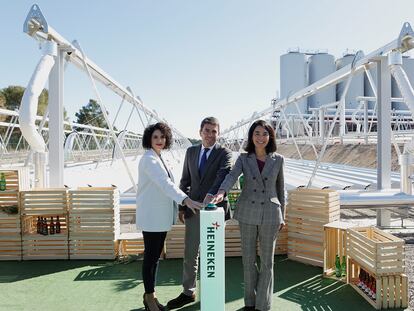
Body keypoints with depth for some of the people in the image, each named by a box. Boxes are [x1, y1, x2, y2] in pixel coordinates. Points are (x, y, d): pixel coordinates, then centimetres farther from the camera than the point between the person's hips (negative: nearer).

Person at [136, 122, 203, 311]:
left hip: (161, 216, 9)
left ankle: (150, 295, 26)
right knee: (151, 256, 2)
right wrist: (185, 199, -41)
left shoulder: (159, 159, 13)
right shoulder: (149, 159, -16)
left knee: (155, 256, 15)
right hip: (151, 216, -9)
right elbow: (164, 183, -30)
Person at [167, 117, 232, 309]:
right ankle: (188, 292, 25)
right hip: (193, 209, 4)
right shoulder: (191, 151, 9)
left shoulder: (224, 153, -4)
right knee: (190, 253, 10)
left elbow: (224, 175, -23)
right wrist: (182, 206, 8)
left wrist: (211, 194, -39)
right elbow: (185, 181, 12)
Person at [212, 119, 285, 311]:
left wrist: (282, 215, 9)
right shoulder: (243, 159, 0)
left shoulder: (278, 159, 2)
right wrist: (221, 192, -38)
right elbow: (232, 176, -18)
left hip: (270, 214, 0)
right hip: (248, 213, 1)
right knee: (248, 259, 9)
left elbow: (280, 188, 8)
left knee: (266, 261, 6)